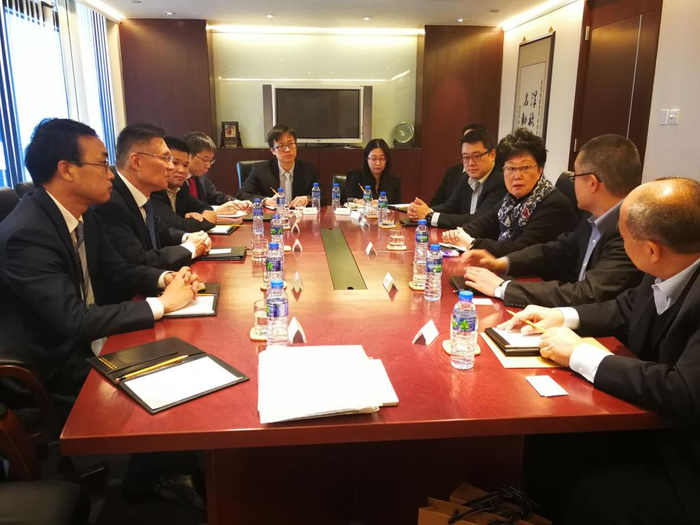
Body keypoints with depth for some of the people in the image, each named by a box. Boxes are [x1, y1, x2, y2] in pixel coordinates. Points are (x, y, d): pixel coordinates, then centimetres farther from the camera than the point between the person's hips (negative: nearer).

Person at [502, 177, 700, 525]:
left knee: (590, 496, -15)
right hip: (661, 430, 7)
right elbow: (625, 310, 13)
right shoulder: (667, 274, -6)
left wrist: (580, 355, -28)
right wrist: (562, 316, -2)